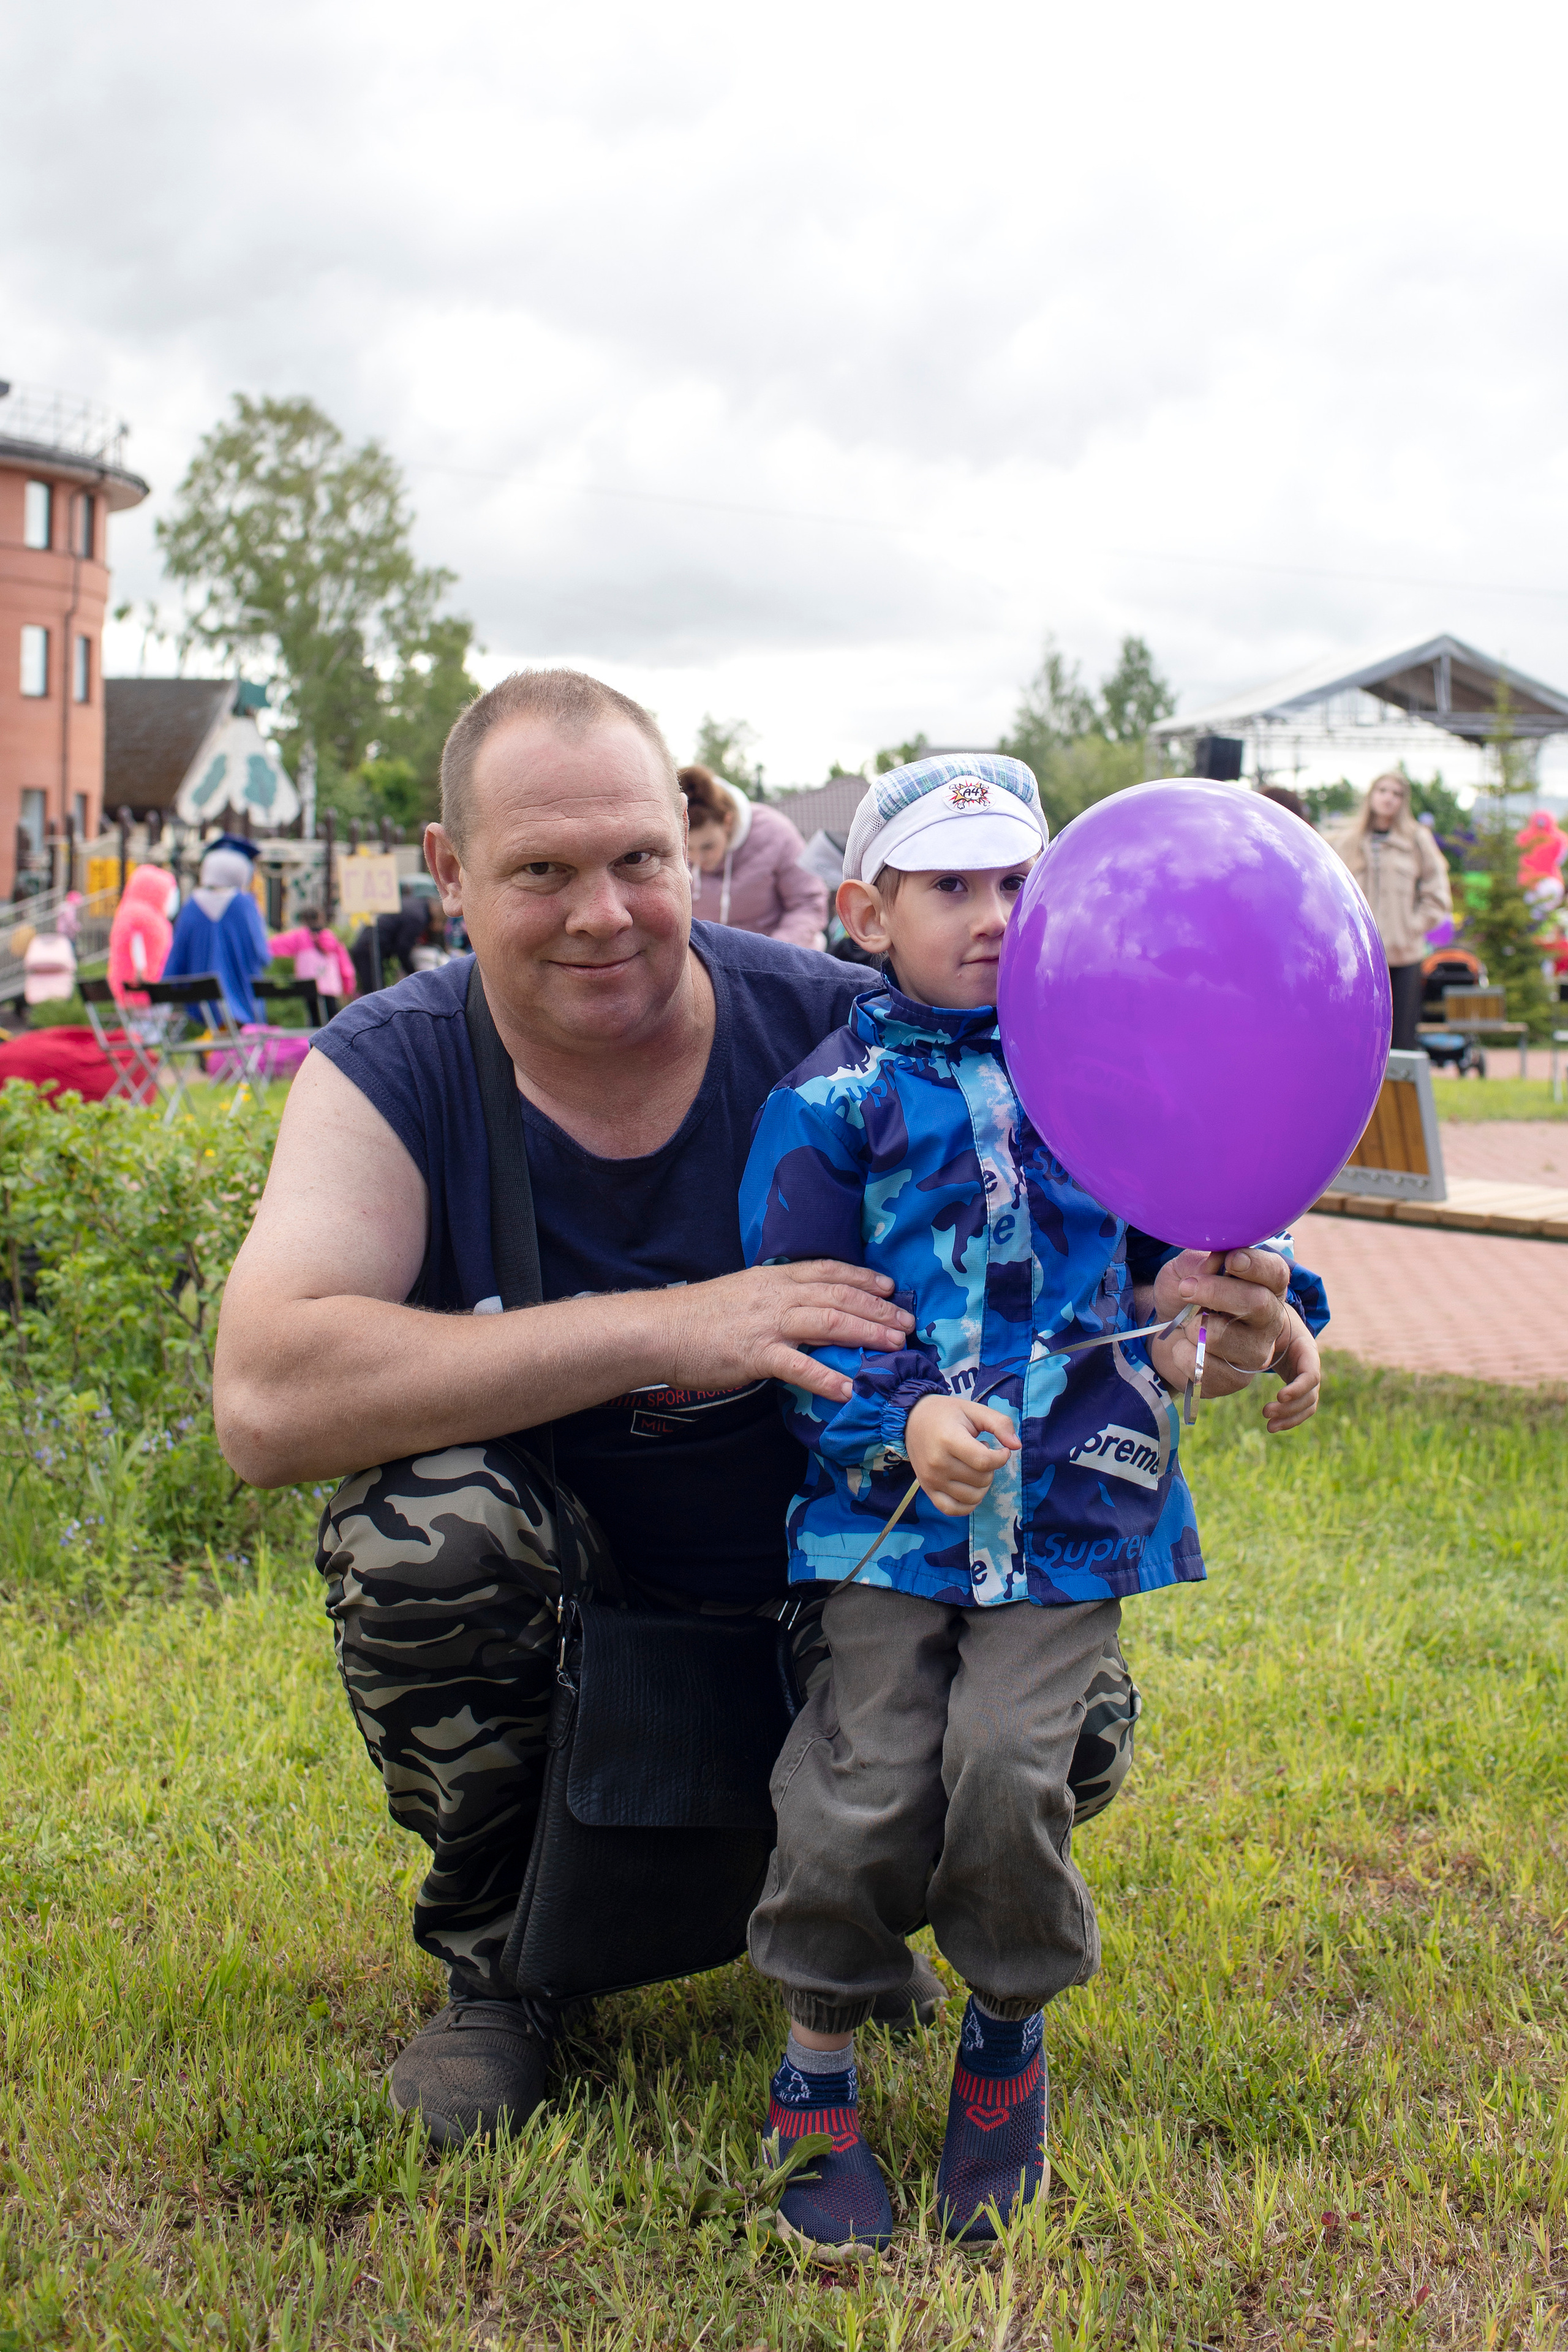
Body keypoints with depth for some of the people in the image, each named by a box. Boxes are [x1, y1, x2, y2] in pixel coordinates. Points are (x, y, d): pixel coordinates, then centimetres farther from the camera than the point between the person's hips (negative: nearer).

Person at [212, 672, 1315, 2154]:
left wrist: (1188, 1310, -36)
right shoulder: (390, 1074, -17)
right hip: (573, 1581, -1)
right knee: (422, 1524, -32)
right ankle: (492, 1952, -3)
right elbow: (261, 1402, -32)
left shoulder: (834, 1032, -15)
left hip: (837, 1563, 2)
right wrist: (663, 1327, -39)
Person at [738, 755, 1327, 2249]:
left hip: (1074, 1504, 1)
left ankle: (1009, 2031, 18)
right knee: (869, 1784, -6)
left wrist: (1269, 1314, 5)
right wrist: (905, 1422, -18)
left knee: (1009, 1770, -11)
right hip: (891, 1505, -1)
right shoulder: (831, 1102, 1)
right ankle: (818, 2074, 18)